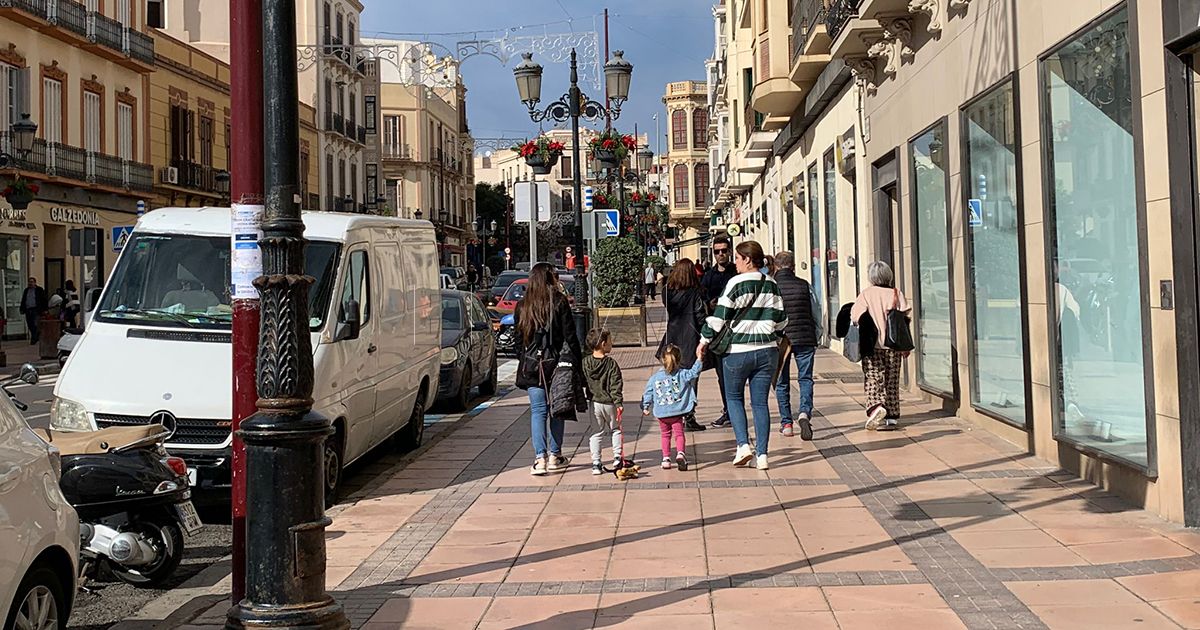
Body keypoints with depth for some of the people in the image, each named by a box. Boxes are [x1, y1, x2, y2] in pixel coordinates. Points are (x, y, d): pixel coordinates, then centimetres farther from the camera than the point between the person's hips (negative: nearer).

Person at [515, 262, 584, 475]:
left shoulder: (522, 306, 2)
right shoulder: (559, 302, -8)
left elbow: (519, 336, 9)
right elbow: (570, 336, -8)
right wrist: (577, 365, -3)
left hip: (531, 366, 2)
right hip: (556, 364, -2)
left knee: (537, 411, 4)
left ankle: (540, 458, -4)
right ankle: (554, 456, 15)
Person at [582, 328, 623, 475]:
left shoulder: (585, 363, -2)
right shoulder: (611, 363, -12)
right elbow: (616, 385, -14)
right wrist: (618, 402, -13)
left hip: (593, 403, 2)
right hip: (609, 403, -2)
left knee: (596, 433, 10)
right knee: (615, 429, 19)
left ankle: (596, 463, 5)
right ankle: (617, 457, 16)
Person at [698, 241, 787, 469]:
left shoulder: (736, 283, -10)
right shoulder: (772, 285, 7)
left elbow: (720, 316, -10)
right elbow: (781, 319, 13)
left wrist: (704, 341, -1)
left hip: (738, 350, -4)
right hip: (767, 350, 4)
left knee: (734, 397, 13)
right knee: (760, 402, 8)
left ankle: (743, 445, -1)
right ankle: (761, 454, 4)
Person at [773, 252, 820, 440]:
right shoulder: (804, 285, 1)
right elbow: (817, 315, 7)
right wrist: (815, 339, 17)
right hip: (805, 340, 0)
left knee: (782, 383, 11)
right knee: (805, 378, 7)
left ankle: (786, 423, 12)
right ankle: (805, 413, -17)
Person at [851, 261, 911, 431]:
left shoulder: (867, 294, -2)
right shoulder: (897, 294, 4)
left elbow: (855, 316, -13)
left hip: (873, 344, -3)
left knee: (873, 379, 0)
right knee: (892, 381, 10)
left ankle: (876, 406, -24)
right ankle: (892, 417, 10)